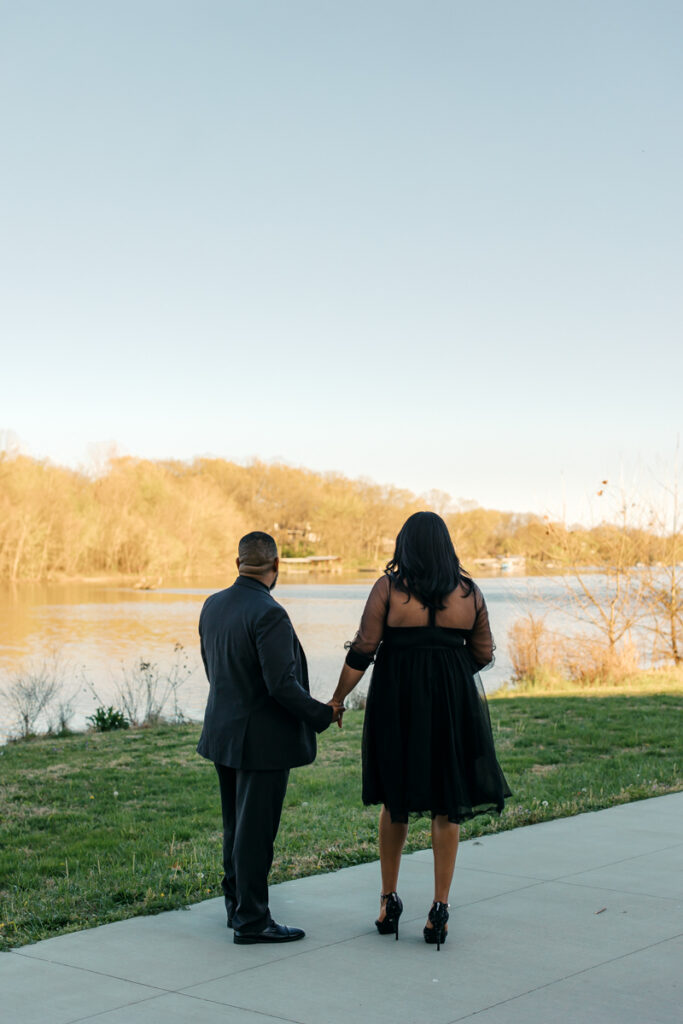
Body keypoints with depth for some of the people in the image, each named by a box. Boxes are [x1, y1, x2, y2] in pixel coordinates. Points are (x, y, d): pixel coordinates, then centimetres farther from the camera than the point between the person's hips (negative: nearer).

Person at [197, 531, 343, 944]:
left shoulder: (213, 605, 3)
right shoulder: (268, 615, -22)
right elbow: (282, 685, -25)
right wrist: (323, 714, -11)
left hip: (224, 734, 8)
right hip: (262, 740, -8)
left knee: (236, 827, 19)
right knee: (256, 832, 1)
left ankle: (237, 905, 31)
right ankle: (252, 921, 9)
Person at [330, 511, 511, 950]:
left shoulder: (389, 588, -5)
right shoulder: (469, 592, 2)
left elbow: (362, 652, -7)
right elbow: (483, 654, 9)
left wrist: (336, 701, 2)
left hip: (397, 700, -1)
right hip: (453, 704, 1)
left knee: (396, 801, 15)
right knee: (447, 806, 7)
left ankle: (389, 900, 19)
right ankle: (440, 908, 4)